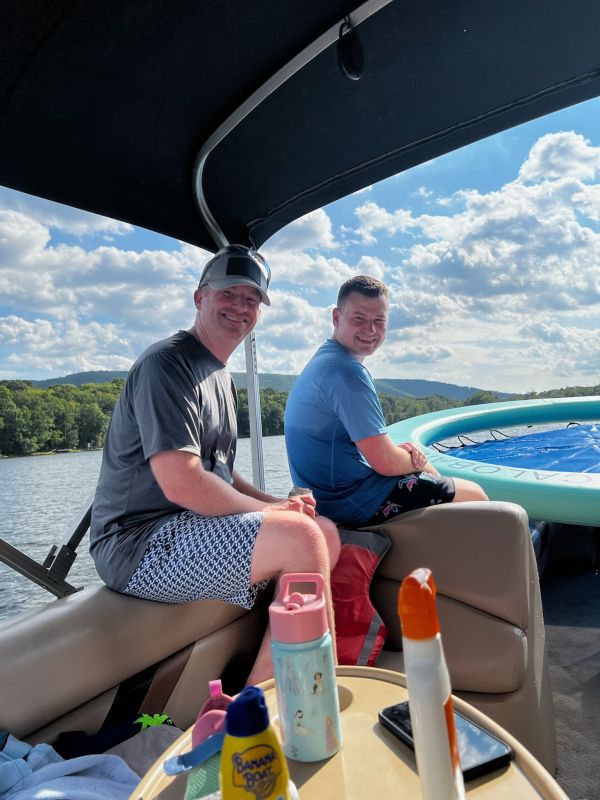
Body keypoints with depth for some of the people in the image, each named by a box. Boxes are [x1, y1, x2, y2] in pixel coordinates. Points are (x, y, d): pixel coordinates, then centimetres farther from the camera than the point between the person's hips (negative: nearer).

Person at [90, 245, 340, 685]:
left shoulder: (220, 375, 18)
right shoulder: (167, 364, -14)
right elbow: (182, 484, -25)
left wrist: (277, 503, 3)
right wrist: (270, 511, -12)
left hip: (188, 528, 10)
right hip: (141, 544, -10)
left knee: (327, 532, 5)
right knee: (300, 537, -25)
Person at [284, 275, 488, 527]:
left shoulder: (321, 362, 10)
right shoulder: (347, 371, -23)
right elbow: (386, 464, -23)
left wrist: (397, 451, 1)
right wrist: (418, 461, -1)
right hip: (355, 503, -10)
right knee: (475, 496, 3)